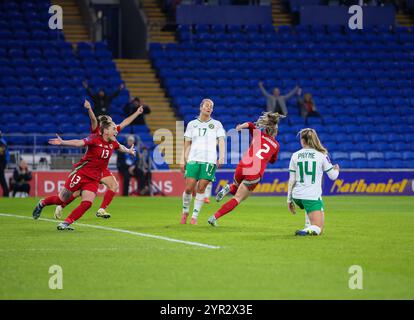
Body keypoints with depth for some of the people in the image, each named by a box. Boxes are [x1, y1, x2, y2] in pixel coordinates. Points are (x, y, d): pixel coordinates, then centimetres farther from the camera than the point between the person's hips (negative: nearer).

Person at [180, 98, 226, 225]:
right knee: (189, 188, -6)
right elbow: (187, 144, 15)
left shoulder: (216, 124, 11)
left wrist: (221, 156, -12)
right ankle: (185, 212, 15)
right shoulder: (192, 124, 14)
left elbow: (221, 141, 3)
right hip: (193, 159, 1)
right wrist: (183, 160, 7)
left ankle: (194, 216, 1)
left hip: (209, 161, -1)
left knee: (201, 189, -6)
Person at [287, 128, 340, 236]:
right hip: (313, 196, -4)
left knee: (309, 208, 39)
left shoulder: (295, 156, 3)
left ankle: (308, 227, 21)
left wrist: (289, 199, 11)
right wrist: (336, 170, 28)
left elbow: (292, 180, 3)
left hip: (297, 196, 4)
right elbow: (333, 176, 4)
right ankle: (306, 231, -29)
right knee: (318, 229, 1)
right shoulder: (321, 155, -2)